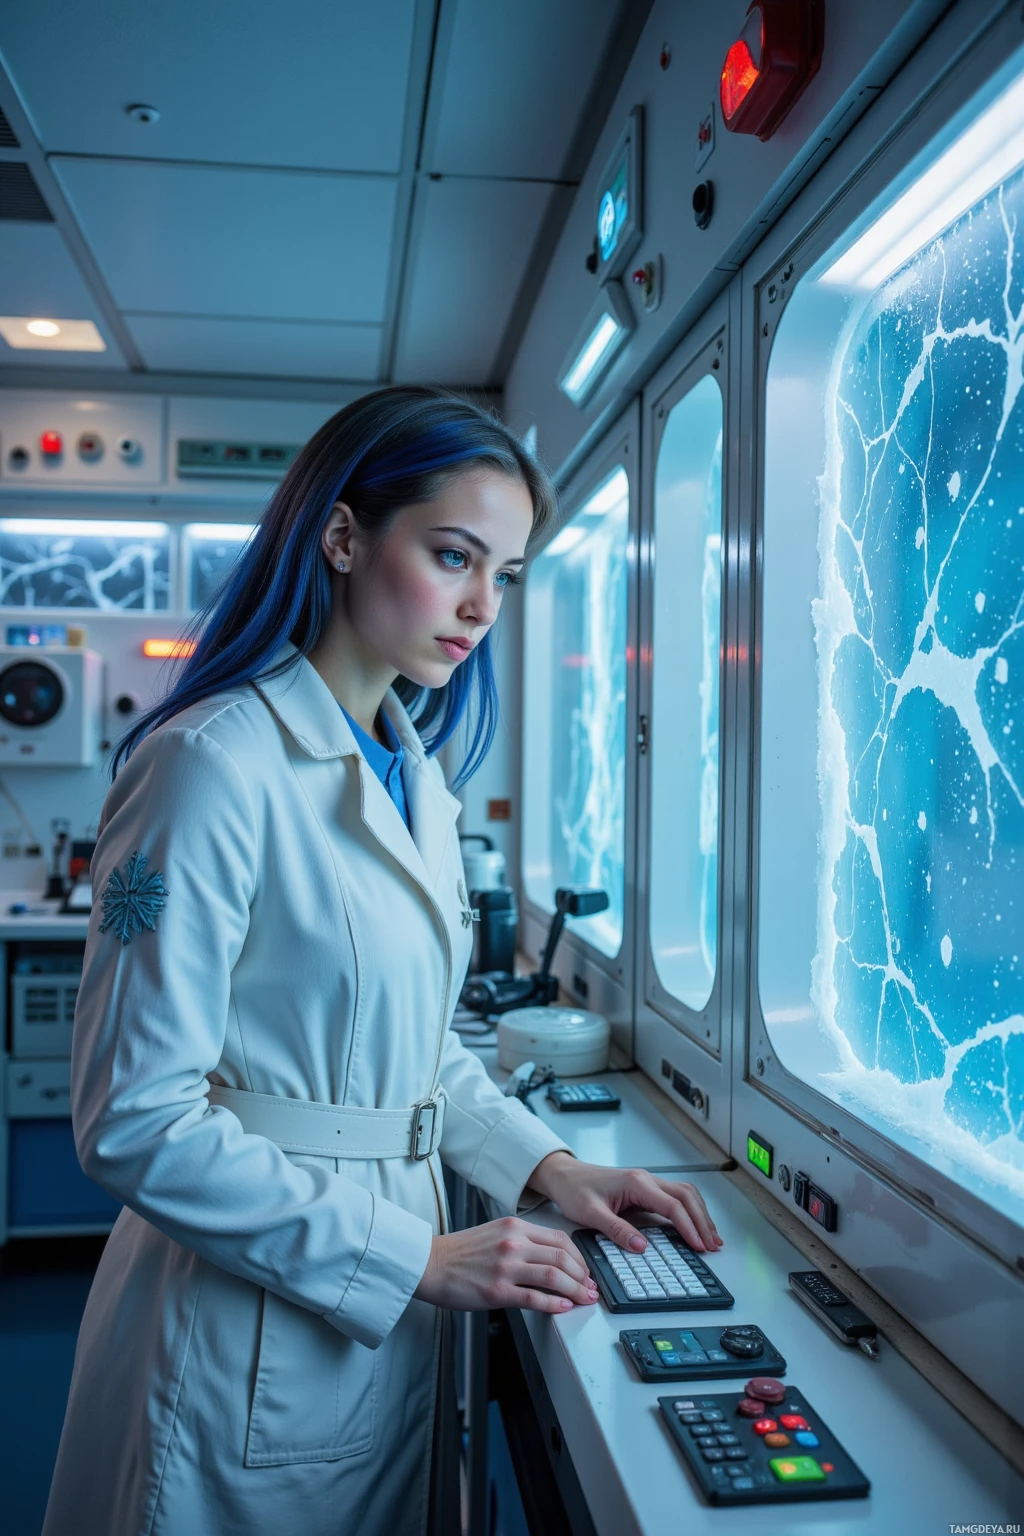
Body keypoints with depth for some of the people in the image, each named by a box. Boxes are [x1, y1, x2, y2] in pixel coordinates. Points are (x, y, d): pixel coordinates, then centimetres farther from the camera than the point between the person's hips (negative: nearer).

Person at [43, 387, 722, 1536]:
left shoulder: (417, 773, 5)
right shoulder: (212, 765, -21)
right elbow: (136, 1121, -21)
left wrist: (545, 1166, 1)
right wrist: (419, 1258, -19)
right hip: (250, 1341, -7)